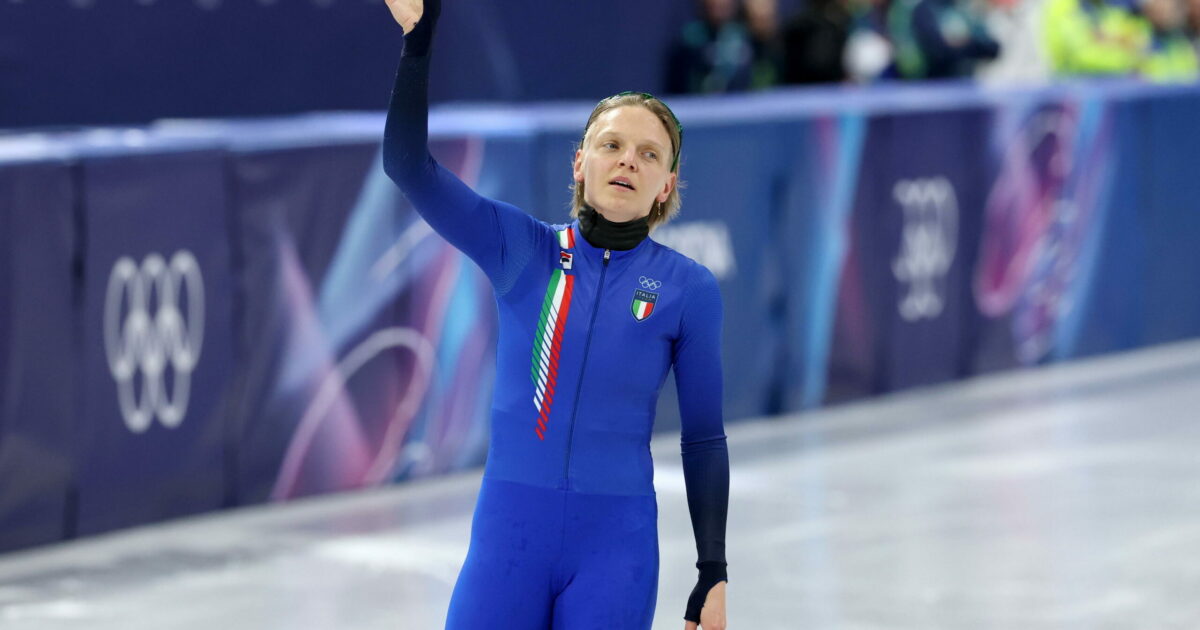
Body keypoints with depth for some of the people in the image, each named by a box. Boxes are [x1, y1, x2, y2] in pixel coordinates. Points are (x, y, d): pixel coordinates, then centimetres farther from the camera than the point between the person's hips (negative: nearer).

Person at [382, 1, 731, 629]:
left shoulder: (688, 288, 1)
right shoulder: (521, 248, 3)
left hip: (615, 547, -1)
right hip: (507, 531, 1)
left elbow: (704, 439, 6)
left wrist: (713, 575, 4)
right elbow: (407, 163, -6)